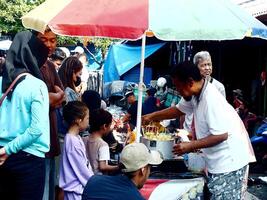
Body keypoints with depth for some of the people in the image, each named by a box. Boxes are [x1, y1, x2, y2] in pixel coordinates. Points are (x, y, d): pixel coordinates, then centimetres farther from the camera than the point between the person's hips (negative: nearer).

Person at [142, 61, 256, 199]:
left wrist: (190, 146, -22)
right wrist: (151, 117, 20)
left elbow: (221, 135, -26)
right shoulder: (195, 95, 5)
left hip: (229, 161, -9)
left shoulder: (211, 100, -24)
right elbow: (178, 110, 22)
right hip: (218, 162, 9)